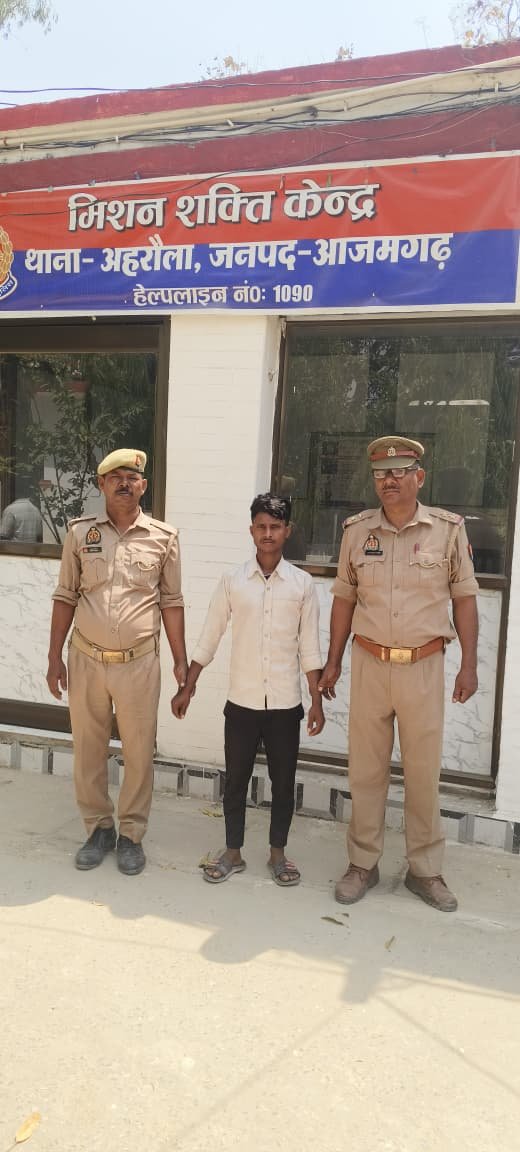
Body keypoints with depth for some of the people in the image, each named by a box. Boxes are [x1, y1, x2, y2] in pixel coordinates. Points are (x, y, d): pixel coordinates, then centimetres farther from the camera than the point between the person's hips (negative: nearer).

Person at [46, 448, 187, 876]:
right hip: (86, 660, 1)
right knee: (88, 749, 13)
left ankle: (132, 834, 26)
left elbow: (171, 602, 4)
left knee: (139, 752, 8)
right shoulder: (80, 532, 2)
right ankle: (99, 827, 31)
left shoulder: (163, 536, -1)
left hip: (139, 663, -1)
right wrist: (54, 657, 2)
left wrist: (181, 660, 2)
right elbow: (65, 597, 5)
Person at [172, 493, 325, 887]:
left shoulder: (302, 583, -3)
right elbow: (209, 639, 3)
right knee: (236, 779, 11)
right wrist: (187, 688, 3)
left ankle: (278, 853, 29)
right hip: (242, 700, 1)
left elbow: (310, 647, 0)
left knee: (283, 781, 11)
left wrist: (317, 701, -2)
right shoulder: (232, 581, -2)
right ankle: (233, 853, 28)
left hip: (286, 703, 0)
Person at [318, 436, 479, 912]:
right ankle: (363, 863, 26)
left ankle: (425, 869, 26)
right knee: (366, 769, 10)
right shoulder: (357, 529, 2)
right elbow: (344, 598, 8)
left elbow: (464, 597, 2)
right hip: (369, 663, 2)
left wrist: (469, 664, -1)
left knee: (424, 771, 9)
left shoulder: (448, 528, -4)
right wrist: (332, 662, 8)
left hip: (424, 665, -1)